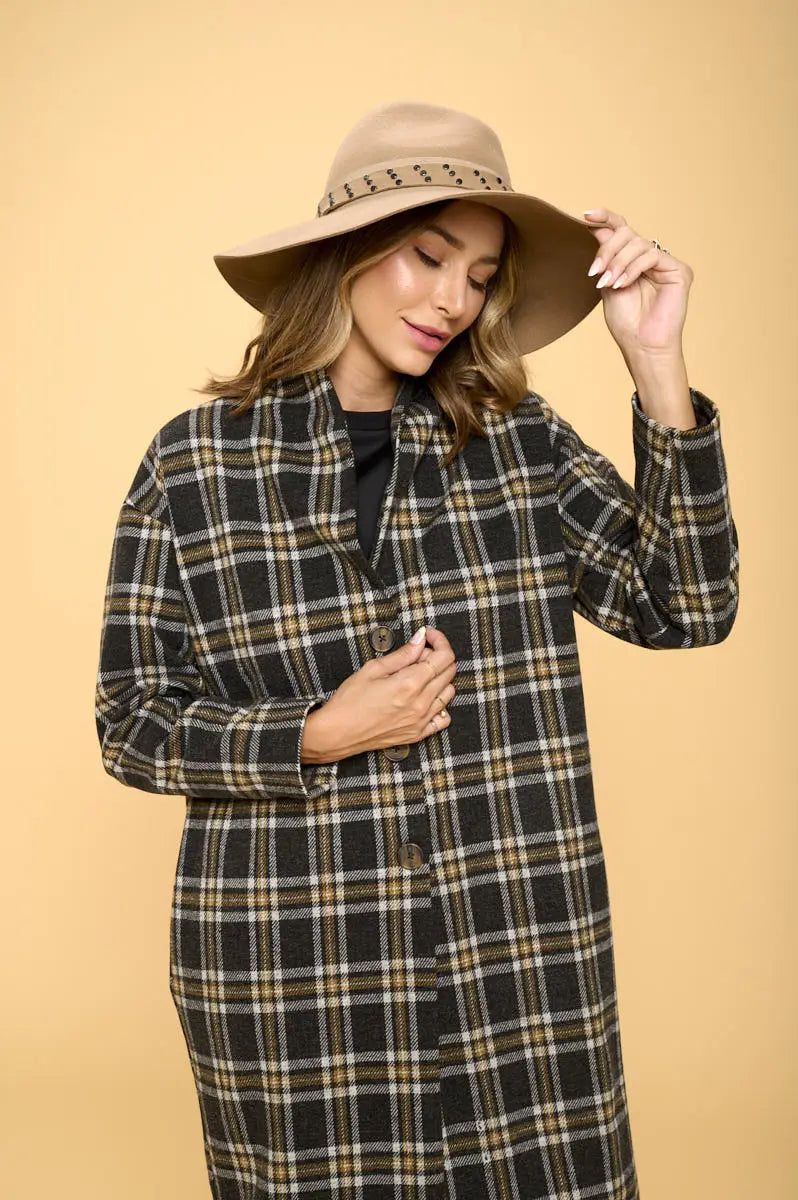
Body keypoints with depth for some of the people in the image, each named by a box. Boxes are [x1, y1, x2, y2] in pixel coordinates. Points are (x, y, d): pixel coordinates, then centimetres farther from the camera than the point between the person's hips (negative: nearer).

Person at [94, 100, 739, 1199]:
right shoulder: (197, 462, -3)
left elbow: (686, 609, -6)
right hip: (295, 974, -1)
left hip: (521, 970, 2)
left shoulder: (522, 442, 2)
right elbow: (131, 723, -1)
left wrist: (657, 369, -13)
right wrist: (321, 736, -15)